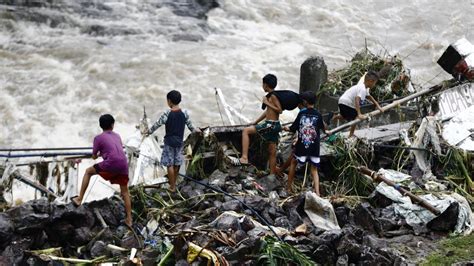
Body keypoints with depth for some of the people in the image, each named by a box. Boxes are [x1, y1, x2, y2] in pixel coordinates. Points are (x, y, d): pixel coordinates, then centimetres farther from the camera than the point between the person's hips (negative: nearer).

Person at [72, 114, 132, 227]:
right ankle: (129, 219, 14)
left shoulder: (98, 138, 11)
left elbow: (94, 156, 18)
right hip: (123, 166, 4)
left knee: (88, 172, 18)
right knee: (125, 191, 17)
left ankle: (79, 199, 14)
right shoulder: (117, 136, 24)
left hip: (111, 164, -4)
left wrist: (100, 153, 41)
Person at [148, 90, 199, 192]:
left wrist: (149, 132, 7)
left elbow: (157, 124, -9)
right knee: (177, 163, 18)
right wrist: (194, 130, 29)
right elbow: (189, 124, 8)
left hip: (169, 142, -5)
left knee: (170, 164, 3)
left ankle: (172, 187, 6)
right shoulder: (184, 113, -6)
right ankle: (173, 182, 34)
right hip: (179, 141, 5)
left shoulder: (167, 114, -18)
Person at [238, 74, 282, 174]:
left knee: (245, 131, -9)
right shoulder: (271, 95, 18)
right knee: (272, 152, 13)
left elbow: (280, 110, -20)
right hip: (273, 126, 10)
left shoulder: (273, 96, -11)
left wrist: (267, 103, -15)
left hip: (271, 125, -10)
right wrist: (255, 123, 28)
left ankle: (244, 158, -16)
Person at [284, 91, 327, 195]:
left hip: (301, 147, -1)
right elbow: (324, 128, 10)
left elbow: (292, 129, 2)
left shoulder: (301, 113, -6)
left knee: (293, 162, 24)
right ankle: (317, 193, -6)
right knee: (314, 170, 10)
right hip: (314, 149, 1)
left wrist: (286, 128, 22)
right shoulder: (318, 115, -4)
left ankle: (289, 187, 27)